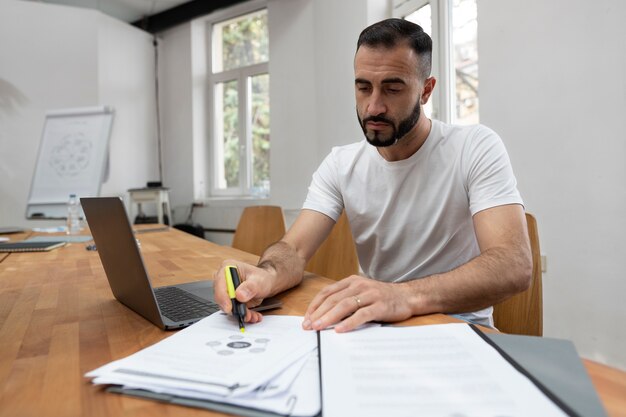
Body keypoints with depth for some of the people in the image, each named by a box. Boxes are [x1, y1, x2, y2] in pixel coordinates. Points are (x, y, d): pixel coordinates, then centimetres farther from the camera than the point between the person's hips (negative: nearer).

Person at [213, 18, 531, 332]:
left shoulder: (477, 148, -13)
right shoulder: (340, 164, -2)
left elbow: (514, 265, -25)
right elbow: (293, 250, -11)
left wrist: (406, 295, -42)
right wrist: (266, 275, -35)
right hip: (377, 324, 3)